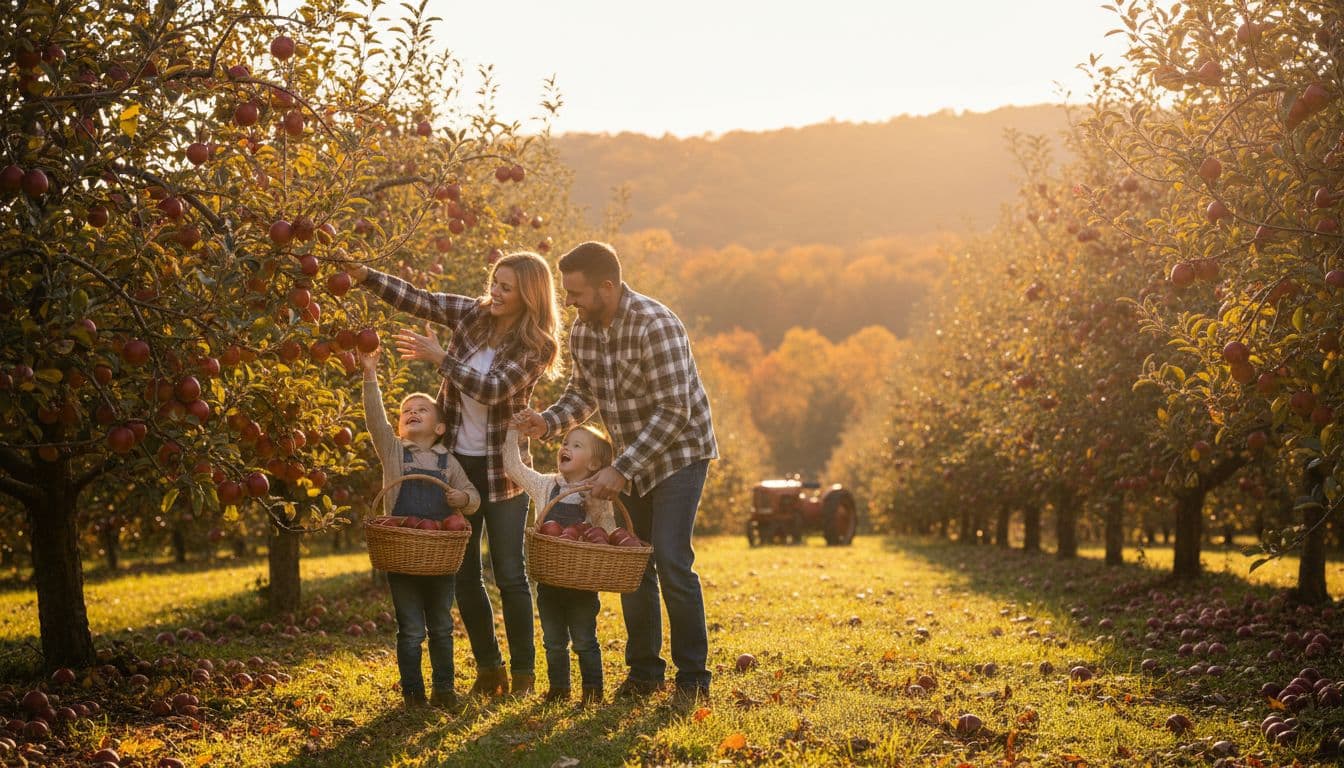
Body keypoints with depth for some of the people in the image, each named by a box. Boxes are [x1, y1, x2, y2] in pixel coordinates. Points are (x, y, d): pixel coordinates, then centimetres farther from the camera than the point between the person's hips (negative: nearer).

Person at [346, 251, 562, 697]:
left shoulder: (537, 346, -12)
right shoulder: (472, 314, -1)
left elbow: (493, 388, -24)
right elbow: (415, 300, -6)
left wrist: (439, 358, -24)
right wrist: (364, 276, -20)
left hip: (502, 468, -4)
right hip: (455, 460, 4)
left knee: (510, 574, 0)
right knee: (464, 574, 9)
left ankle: (523, 672, 12)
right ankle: (488, 667, 21)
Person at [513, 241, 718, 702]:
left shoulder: (656, 326, -26)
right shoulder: (583, 331, -3)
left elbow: (673, 413, -27)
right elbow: (583, 392, 11)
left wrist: (621, 469, -29)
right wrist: (549, 422, -11)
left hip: (679, 453, -7)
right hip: (631, 460, 7)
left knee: (671, 562, -13)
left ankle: (692, 678, -3)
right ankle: (644, 672, 20)